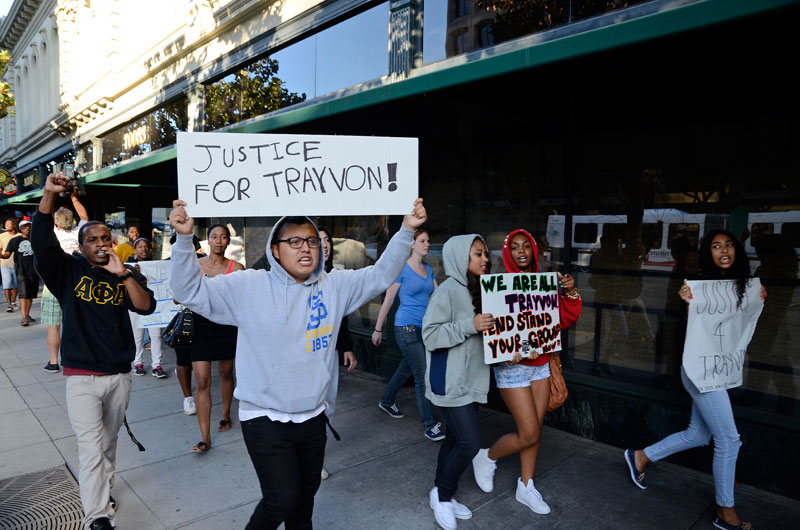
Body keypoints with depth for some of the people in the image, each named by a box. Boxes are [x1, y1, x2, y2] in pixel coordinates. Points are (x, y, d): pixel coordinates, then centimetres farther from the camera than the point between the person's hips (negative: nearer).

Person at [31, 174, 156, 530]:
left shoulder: (126, 275, 4)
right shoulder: (69, 270, -1)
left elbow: (146, 307, -12)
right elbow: (42, 243, -17)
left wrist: (122, 273, -22)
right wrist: (49, 195, -27)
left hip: (120, 376, 3)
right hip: (81, 377, -3)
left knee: (109, 442, 19)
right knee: (91, 449, -5)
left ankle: (102, 489, 40)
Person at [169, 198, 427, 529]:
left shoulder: (334, 286, -1)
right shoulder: (248, 287, -11)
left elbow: (381, 275, 1)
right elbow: (189, 291, -11)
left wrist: (407, 230, -8)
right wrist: (184, 238, -26)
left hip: (313, 417, 4)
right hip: (265, 419, -4)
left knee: (306, 494, 21)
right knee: (283, 499, -3)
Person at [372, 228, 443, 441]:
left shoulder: (428, 269, 11)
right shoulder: (401, 268, -10)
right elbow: (388, 300, -6)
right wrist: (378, 330, -2)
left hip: (423, 327, 7)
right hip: (407, 327, -7)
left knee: (405, 369, 20)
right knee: (423, 375, -7)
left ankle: (386, 401, 42)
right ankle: (429, 425, 2)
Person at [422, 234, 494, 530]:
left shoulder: (477, 290, 9)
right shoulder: (448, 290, -16)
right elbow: (430, 335, -20)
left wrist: (491, 326, 1)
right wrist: (470, 326, -25)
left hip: (470, 379, 8)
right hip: (450, 382, -8)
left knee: (456, 439, 15)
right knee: (470, 443, -5)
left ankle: (442, 496, 33)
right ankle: (442, 494, 19)